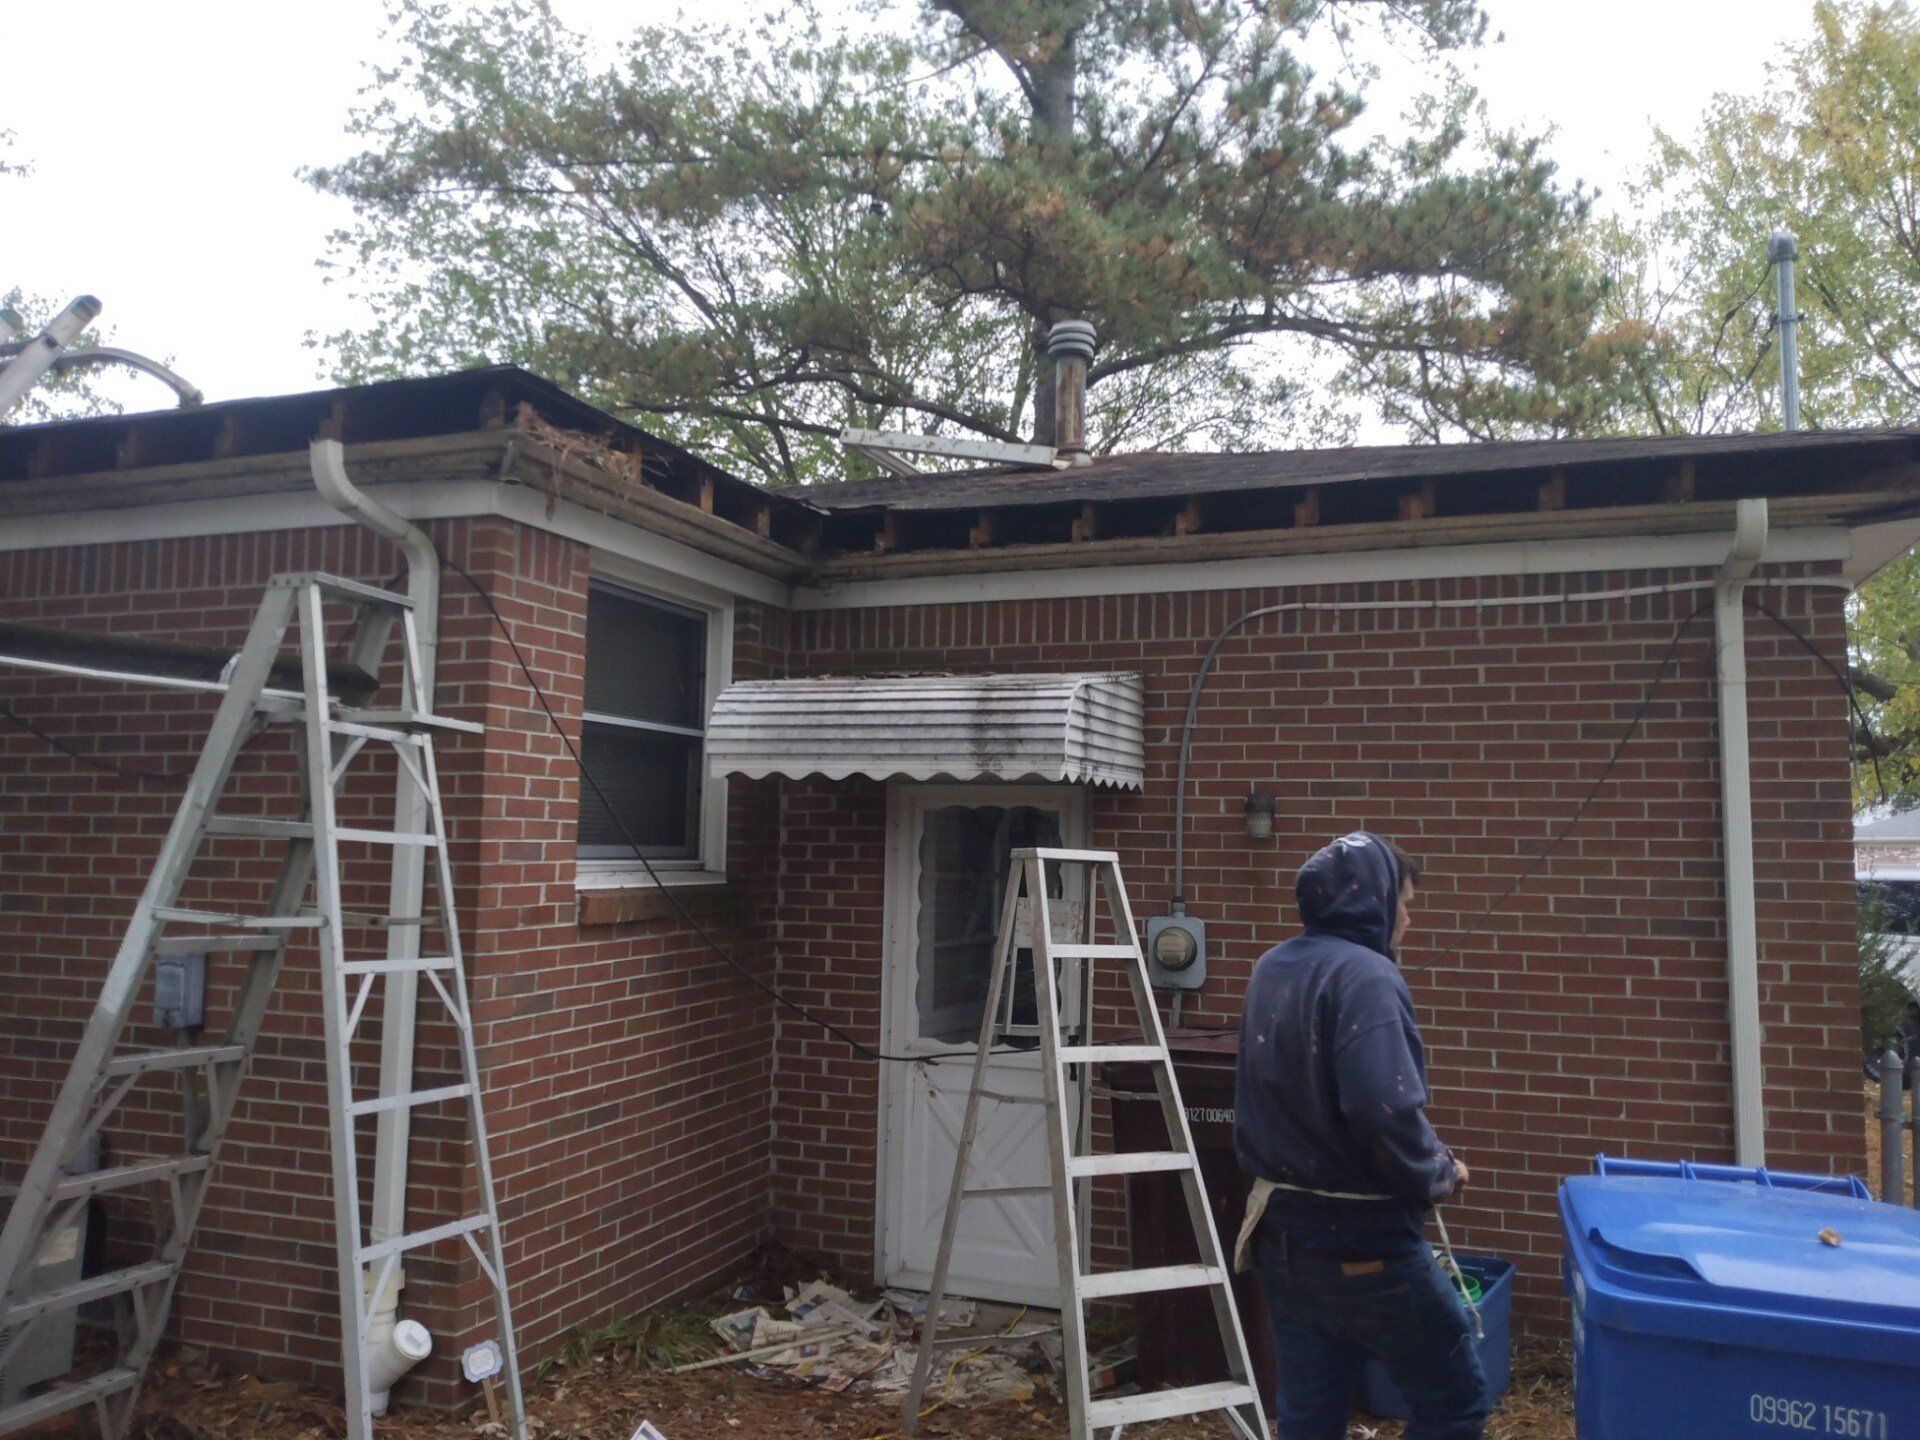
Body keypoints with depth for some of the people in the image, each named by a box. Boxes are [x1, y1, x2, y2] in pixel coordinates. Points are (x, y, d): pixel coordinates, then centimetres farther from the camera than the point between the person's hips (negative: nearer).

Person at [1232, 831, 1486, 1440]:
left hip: (1279, 1237, 8)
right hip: (1362, 1247, -8)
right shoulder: (1364, 975, -19)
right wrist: (1441, 1174, -11)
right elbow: (1387, 1112, -28)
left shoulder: (1269, 969, 8)